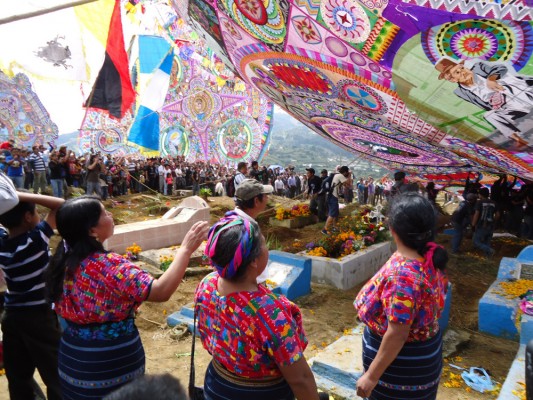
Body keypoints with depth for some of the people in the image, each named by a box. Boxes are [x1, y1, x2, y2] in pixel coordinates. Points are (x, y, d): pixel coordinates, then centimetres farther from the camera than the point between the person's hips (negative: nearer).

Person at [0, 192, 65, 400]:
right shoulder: (35, 239, -20)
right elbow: (61, 205, -24)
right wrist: (21, 195, -22)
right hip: (40, 317, -7)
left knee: (18, 378, 18)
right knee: (56, 377, 9)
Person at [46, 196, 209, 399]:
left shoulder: (63, 259, -7)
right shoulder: (109, 265, -28)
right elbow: (161, 291, -33)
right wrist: (186, 248, -29)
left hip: (74, 356, 7)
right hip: (112, 361, -7)